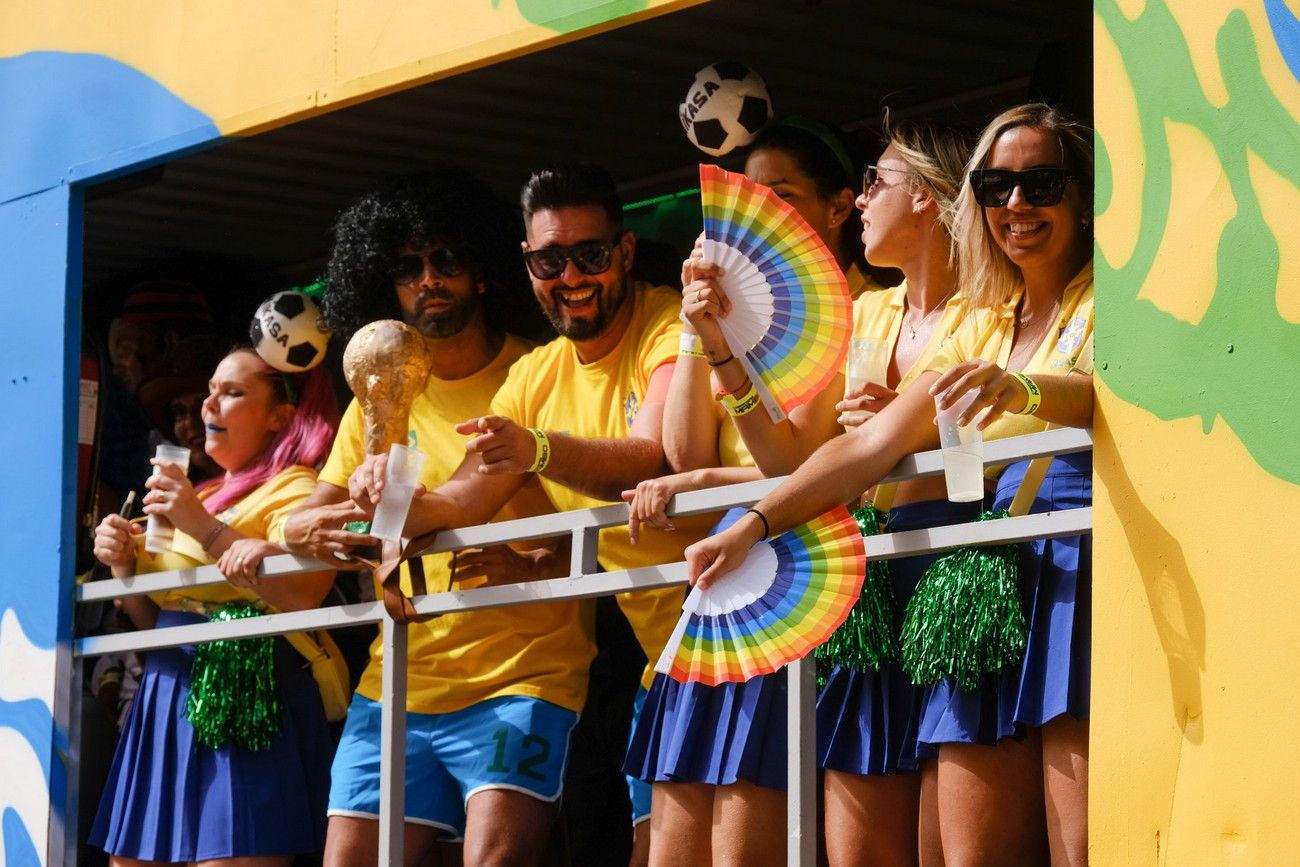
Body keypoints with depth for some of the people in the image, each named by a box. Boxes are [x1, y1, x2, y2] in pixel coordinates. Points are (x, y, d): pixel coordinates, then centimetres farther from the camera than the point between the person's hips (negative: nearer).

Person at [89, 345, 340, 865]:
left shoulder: (295, 489, -3)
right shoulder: (204, 495, 22)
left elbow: (304, 595, -22)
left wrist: (204, 529, -20)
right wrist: (124, 566, 7)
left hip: (244, 706, -9)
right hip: (166, 700, 9)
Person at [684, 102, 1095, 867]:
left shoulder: (1100, 302, 4)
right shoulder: (980, 331, 23)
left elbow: (1110, 396, -18)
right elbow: (870, 446, 19)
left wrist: (1022, 389, -38)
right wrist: (753, 525, 9)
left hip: (1082, 566, -6)